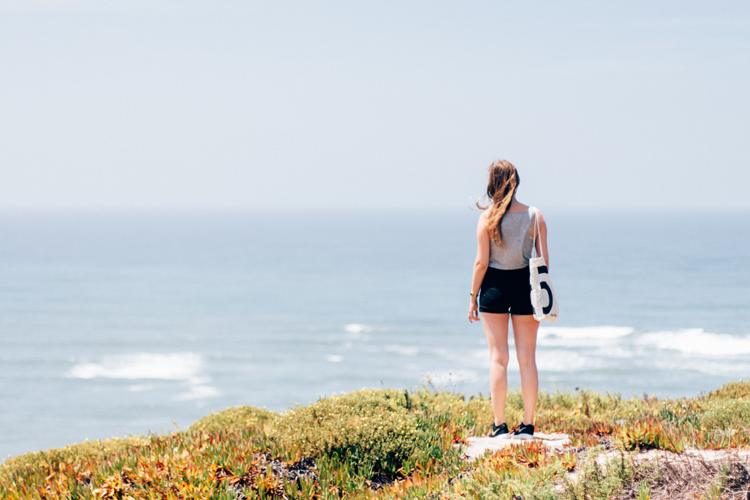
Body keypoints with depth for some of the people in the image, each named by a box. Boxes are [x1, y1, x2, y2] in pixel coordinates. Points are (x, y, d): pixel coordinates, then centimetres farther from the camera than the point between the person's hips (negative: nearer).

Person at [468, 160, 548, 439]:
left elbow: (481, 262, -8)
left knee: (498, 358, 4)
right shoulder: (535, 216, -2)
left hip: (495, 285, -2)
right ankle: (528, 425, 8)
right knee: (527, 358, 7)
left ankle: (499, 425, 3)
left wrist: (473, 297, 1)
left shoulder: (488, 217, -9)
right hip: (524, 284, 2)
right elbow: (543, 259, -1)